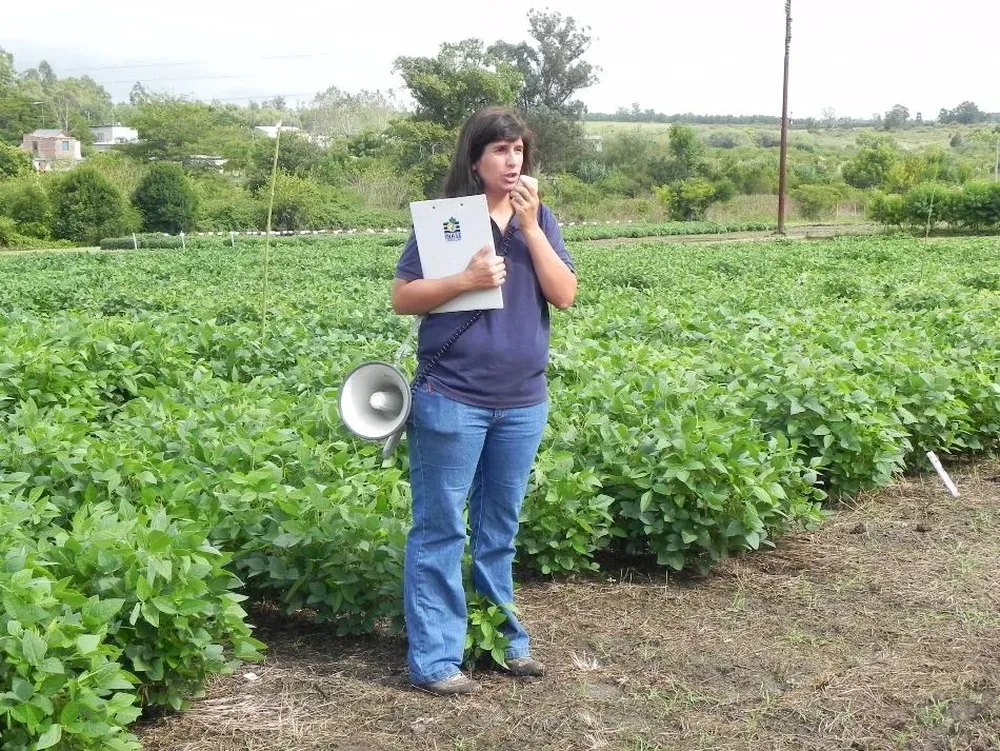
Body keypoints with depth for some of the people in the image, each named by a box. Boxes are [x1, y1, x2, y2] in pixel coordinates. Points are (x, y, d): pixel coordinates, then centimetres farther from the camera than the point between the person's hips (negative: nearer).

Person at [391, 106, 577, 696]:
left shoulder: (540, 219, 7)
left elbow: (565, 296, -2)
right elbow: (401, 298, -5)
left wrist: (531, 226, -9)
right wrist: (466, 279, -19)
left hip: (523, 401, 4)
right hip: (452, 399, -4)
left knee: (500, 528, 15)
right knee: (440, 528, 1)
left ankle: (504, 637, 28)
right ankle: (434, 658, 8)